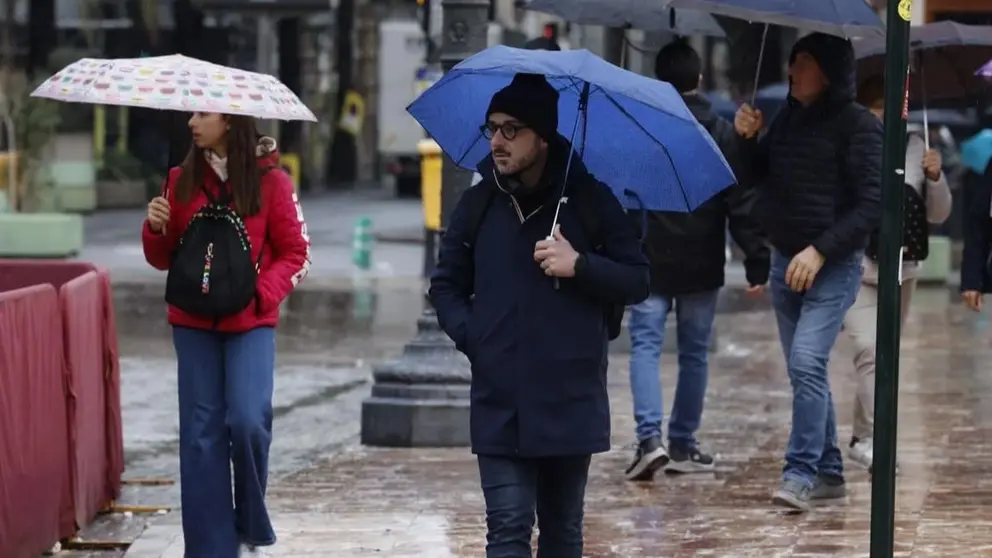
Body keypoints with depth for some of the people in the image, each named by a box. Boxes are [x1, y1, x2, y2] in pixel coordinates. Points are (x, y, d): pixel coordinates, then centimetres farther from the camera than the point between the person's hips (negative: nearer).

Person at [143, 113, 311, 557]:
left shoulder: (269, 181, -4)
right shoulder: (182, 180, 6)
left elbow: (296, 254, -1)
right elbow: (163, 258, 12)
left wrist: (261, 292, -16)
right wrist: (156, 229, -9)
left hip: (250, 324, -3)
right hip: (193, 323, 3)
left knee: (247, 421, -17)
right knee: (201, 434, 1)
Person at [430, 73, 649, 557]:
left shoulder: (589, 199, 0)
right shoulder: (479, 204, 6)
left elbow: (637, 282, 2)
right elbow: (446, 285, 15)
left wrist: (579, 266, -15)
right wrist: (471, 336, -4)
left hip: (571, 401, -1)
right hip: (500, 403, 1)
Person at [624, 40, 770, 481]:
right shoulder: (722, 134, -1)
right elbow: (741, 203, -3)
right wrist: (757, 260, -1)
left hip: (649, 262, -1)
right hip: (701, 264, 1)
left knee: (645, 346, 0)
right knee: (694, 352, 11)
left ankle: (649, 438, -17)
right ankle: (682, 445, 15)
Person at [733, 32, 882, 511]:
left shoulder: (858, 125, -11)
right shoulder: (788, 118, 7)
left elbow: (871, 204, -14)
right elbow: (760, 178, 17)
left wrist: (820, 251, -20)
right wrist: (749, 139, -2)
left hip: (833, 265, -7)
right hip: (785, 261, 7)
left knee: (807, 362, -18)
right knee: (805, 371, 11)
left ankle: (801, 473, -16)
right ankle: (828, 471, 20)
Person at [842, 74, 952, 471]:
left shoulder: (915, 148, 4)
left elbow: (939, 215, 9)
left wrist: (935, 178, -8)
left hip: (901, 271, 5)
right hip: (855, 269, -5)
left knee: (884, 355, 14)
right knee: (870, 350, -17)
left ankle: (861, 438, 27)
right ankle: (877, 439, -19)